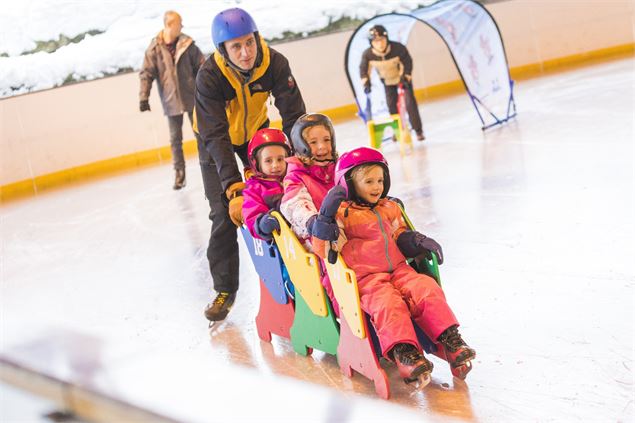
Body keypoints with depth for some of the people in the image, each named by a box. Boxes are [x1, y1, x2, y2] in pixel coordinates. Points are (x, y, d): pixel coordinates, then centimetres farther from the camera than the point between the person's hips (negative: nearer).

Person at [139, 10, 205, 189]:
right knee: (175, 139, 7)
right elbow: (146, 73, -8)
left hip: (191, 98, 1)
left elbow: (201, 66, 1)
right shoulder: (154, 49, -8)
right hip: (171, 101, -1)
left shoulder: (187, 44, -5)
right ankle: (179, 173, 18)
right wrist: (143, 97, -15)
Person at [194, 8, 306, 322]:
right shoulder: (210, 75, -36)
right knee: (225, 212, -8)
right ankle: (225, 289, 7)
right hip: (215, 140, -2)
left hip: (254, 130, 3)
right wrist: (233, 188, -48)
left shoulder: (274, 63, -30)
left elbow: (293, 116, -28)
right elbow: (215, 136, -40)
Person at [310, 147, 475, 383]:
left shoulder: (389, 209, 20)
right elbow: (324, 249, -10)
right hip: (364, 278, -6)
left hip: (398, 270, 6)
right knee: (387, 302, -34)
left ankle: (449, 339, -22)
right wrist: (327, 217, -23)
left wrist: (417, 242, 12)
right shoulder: (342, 213, -1)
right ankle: (402, 351, -42)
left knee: (427, 289, -20)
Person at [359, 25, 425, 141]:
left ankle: (418, 130, 1)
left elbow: (407, 62, -20)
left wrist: (406, 77, -28)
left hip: (403, 77, -3)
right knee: (392, 105, 3)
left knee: (410, 103, -10)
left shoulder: (398, 48, -33)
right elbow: (363, 68, -8)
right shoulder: (367, 54, -26)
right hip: (387, 81, 3)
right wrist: (366, 82, -18)